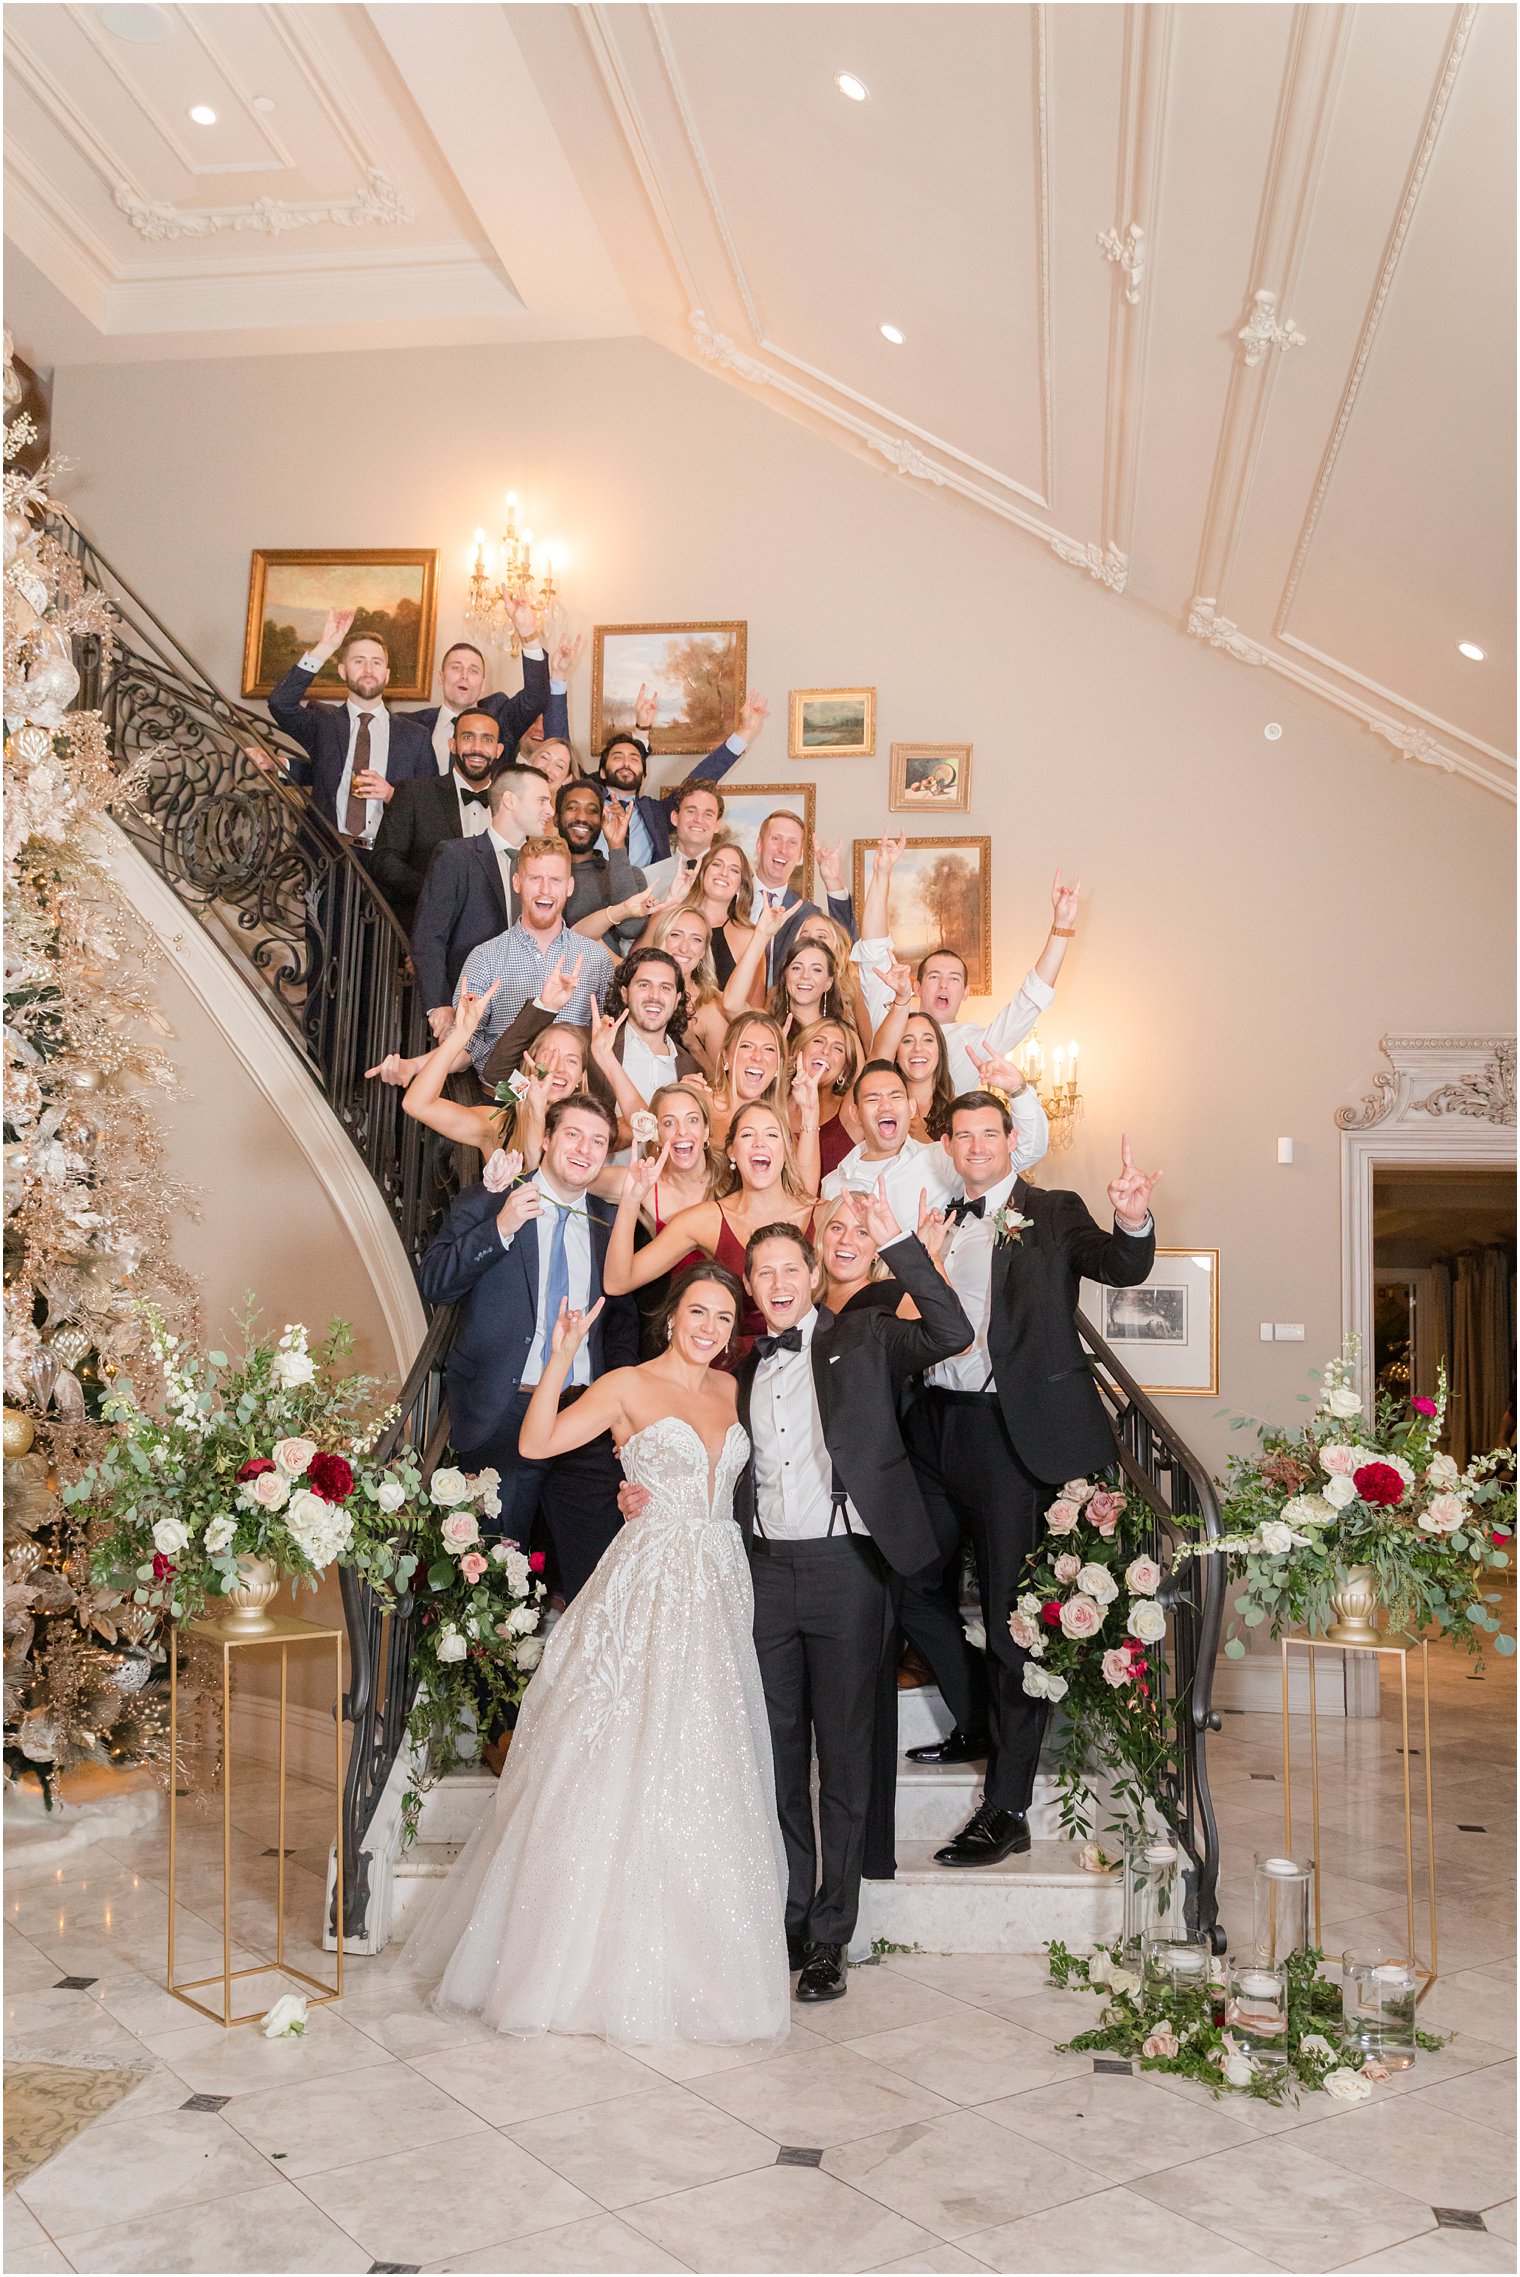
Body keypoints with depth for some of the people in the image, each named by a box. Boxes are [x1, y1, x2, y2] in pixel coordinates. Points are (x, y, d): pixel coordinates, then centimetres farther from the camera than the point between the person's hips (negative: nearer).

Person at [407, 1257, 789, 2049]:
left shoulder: (730, 1390, 13)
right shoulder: (626, 1387, -4)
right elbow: (537, 1443, -16)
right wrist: (562, 1356, -25)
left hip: (720, 1590, 6)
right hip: (649, 1588, -5)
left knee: (707, 1769, 9)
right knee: (624, 1767, -3)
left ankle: (692, 1957, 22)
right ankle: (612, 1957, 11)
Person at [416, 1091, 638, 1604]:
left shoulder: (610, 1226, 12)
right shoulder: (486, 1203, 1)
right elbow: (432, 1283, -9)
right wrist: (500, 1229, -19)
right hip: (501, 1417, -3)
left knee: (596, 1579, 3)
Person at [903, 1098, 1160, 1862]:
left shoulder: (1053, 1213, -1)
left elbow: (1120, 1268, -18)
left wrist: (1132, 1221, -38)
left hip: (1014, 1433, -6)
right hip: (937, 1426, 6)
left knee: (1009, 1613, -1)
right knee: (919, 1589, 15)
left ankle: (1006, 1809, 6)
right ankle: (978, 1725, 38)